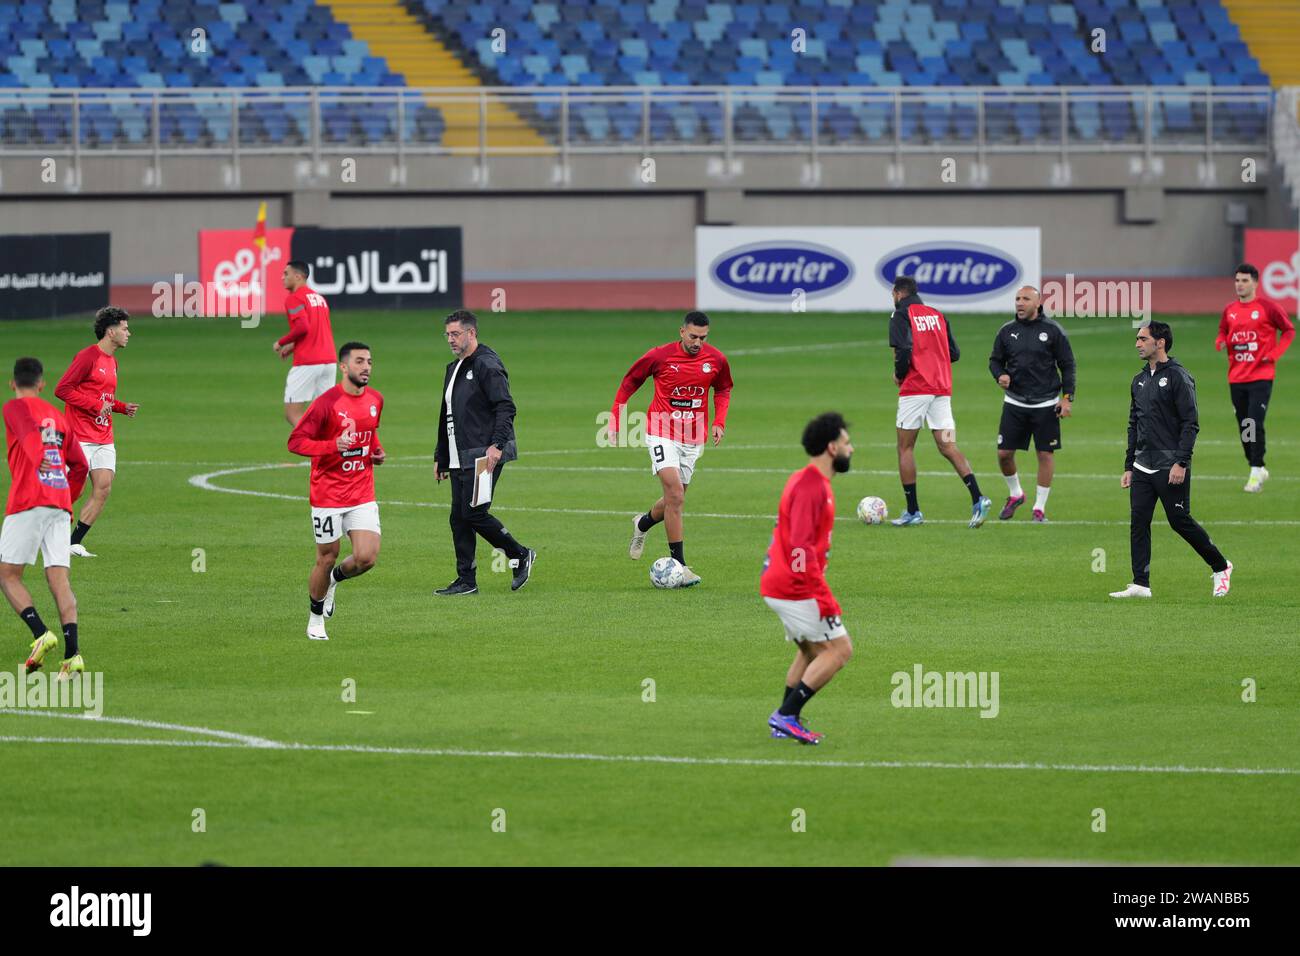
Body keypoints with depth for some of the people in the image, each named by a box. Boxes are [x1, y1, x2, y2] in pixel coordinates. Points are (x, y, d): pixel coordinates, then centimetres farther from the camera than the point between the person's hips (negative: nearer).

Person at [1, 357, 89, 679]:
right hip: (61, 506, 5)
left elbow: (28, 431, -18)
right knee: (59, 580, -1)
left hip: (28, 502, -5)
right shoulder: (58, 416, 22)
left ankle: (41, 634, -15)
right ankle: (72, 654, -16)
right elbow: (80, 465, 24)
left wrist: (38, 458, -30)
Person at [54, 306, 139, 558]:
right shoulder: (88, 357, -10)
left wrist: (123, 407, 10)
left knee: (104, 488, -3)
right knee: (73, 489, -9)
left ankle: (74, 544, 2)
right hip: (81, 438, -8)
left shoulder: (112, 361, 17)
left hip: (104, 439, 8)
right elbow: (62, 390, -15)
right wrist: (96, 405, -17)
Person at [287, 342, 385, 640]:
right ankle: (316, 618, 26)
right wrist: (334, 445, -28)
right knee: (326, 559, 3)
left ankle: (336, 577, 24)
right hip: (328, 495, -4)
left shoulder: (375, 400, 5)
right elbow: (295, 441, -16)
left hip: (362, 494, 4)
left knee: (367, 558, -10)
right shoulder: (327, 403, -15)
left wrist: (376, 449, 5)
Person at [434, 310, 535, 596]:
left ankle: (521, 555, 6)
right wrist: (441, 457, 24)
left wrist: (497, 445, -26)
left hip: (485, 456, -9)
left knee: (473, 513, -11)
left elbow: (505, 407, -17)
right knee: (459, 517, 5)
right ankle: (466, 580, 8)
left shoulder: (487, 365, -10)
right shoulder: (453, 369, 19)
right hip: (459, 459, 9)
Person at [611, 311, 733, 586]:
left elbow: (723, 390, 18)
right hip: (662, 434, -4)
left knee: (674, 501, 11)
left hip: (693, 440, 4)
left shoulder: (716, 360, -2)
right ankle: (679, 565, -14)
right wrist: (615, 420, 3)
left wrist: (719, 423, 3)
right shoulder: (659, 356, -11)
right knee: (675, 495, -18)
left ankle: (643, 524, 45)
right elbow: (629, 382, 4)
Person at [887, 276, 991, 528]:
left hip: (915, 388, -5)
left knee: (905, 448, 7)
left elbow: (903, 351, -18)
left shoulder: (901, 315, -5)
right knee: (948, 447, 3)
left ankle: (912, 511, 5)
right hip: (942, 389, 5)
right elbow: (954, 353, 13)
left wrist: (899, 374, -1)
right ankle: (977, 499, -16)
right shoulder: (937, 315, 15)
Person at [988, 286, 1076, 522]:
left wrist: (1067, 398, -6)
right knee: (1004, 453, 0)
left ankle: (1040, 507, 10)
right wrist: (1000, 375, -10)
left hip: (1045, 403, -2)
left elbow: (1067, 365, 1)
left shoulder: (1053, 331, -3)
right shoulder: (1007, 331, 5)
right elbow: (995, 360, 13)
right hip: (1014, 403, 2)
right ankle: (1015, 494, 26)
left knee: (1046, 454, 0)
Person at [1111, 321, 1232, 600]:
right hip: (1142, 468, 7)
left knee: (1180, 521, -3)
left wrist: (1181, 463, -20)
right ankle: (1141, 584, 0)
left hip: (1171, 469, -7)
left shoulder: (1178, 377, -9)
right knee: (1138, 522, -1)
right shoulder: (1139, 381, 15)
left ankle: (1220, 567, 16)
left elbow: (1190, 424, -13)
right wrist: (1129, 466, 17)